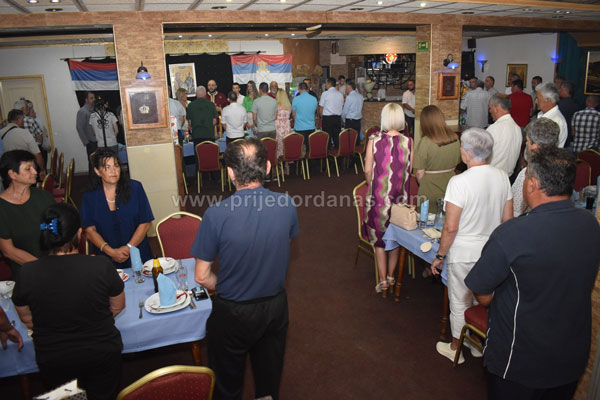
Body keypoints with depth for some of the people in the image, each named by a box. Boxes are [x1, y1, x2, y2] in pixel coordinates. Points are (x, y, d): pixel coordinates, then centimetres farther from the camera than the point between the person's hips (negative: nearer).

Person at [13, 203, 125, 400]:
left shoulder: (27, 273, -19)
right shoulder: (101, 266, -23)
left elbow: (27, 320, -3)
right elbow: (118, 307, -7)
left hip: (53, 361, 1)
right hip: (102, 354, -1)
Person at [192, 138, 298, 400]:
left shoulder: (216, 214, -26)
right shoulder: (287, 205, -15)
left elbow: (202, 276, -16)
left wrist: (225, 288, 3)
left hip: (232, 312, -3)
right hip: (276, 306, 3)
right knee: (270, 375, 28)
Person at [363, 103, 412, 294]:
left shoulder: (374, 140, -12)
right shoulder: (408, 142, -7)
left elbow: (368, 171, -8)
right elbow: (410, 170, -3)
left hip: (379, 194, -2)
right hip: (401, 195, 2)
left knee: (379, 237, 12)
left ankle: (382, 280, 18)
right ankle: (391, 276, 31)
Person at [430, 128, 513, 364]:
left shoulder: (459, 182, -23)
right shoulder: (502, 177, -4)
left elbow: (450, 228, -22)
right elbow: (507, 219, 4)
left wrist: (440, 256, -9)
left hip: (464, 253, -6)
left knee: (460, 303, 13)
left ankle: (455, 349, 32)